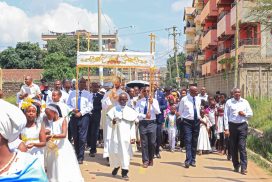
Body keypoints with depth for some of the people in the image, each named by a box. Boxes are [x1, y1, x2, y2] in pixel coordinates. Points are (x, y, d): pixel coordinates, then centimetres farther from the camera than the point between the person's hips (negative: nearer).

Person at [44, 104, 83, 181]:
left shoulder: (62, 120, -6)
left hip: (62, 148, -4)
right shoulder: (48, 122, 8)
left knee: (64, 170, -4)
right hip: (51, 148, 4)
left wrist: (52, 136, -29)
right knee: (53, 170, 9)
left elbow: (64, 135, -18)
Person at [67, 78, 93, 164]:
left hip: (84, 116, -3)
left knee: (82, 138, -8)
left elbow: (90, 107, 0)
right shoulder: (72, 93, 15)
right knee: (75, 137, 7)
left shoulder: (88, 94, 8)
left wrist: (81, 112, -11)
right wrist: (73, 110, -10)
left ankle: (80, 157, -4)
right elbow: (68, 105, 10)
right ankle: (76, 155, 20)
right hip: (74, 116, 3)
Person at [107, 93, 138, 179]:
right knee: (114, 151, 5)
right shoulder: (114, 109, 4)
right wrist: (112, 121, -20)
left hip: (126, 135, -1)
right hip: (115, 134, 1)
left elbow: (133, 125, 4)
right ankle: (116, 166, 32)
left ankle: (124, 171, 2)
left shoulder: (130, 111, 3)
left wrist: (133, 136, -1)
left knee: (125, 151, -4)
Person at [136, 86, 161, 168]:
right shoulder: (139, 102, 6)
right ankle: (145, 161, 9)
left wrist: (152, 103, -15)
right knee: (144, 143, 1)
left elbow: (157, 112, -4)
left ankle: (151, 159, 19)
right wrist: (145, 116, -16)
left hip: (152, 123, 0)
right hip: (142, 123, 0)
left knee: (152, 142, 0)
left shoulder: (154, 101, 6)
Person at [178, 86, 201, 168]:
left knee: (194, 142, 8)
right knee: (188, 141, -13)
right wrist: (185, 117, 0)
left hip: (196, 122, 4)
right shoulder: (184, 99, -7)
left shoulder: (198, 99, 6)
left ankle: (192, 160, 15)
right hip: (187, 122, -4)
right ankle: (188, 160, -16)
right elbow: (180, 111, 4)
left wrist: (199, 117, 12)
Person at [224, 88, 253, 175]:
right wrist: (226, 128, -5)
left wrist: (244, 114, -9)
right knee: (233, 147, 7)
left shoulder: (245, 102, 8)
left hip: (242, 126, 0)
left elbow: (250, 113, 14)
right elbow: (226, 115, 1)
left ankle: (244, 167, -8)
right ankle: (236, 166, 21)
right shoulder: (229, 102, 3)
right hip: (232, 125, 0)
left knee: (242, 147, -7)